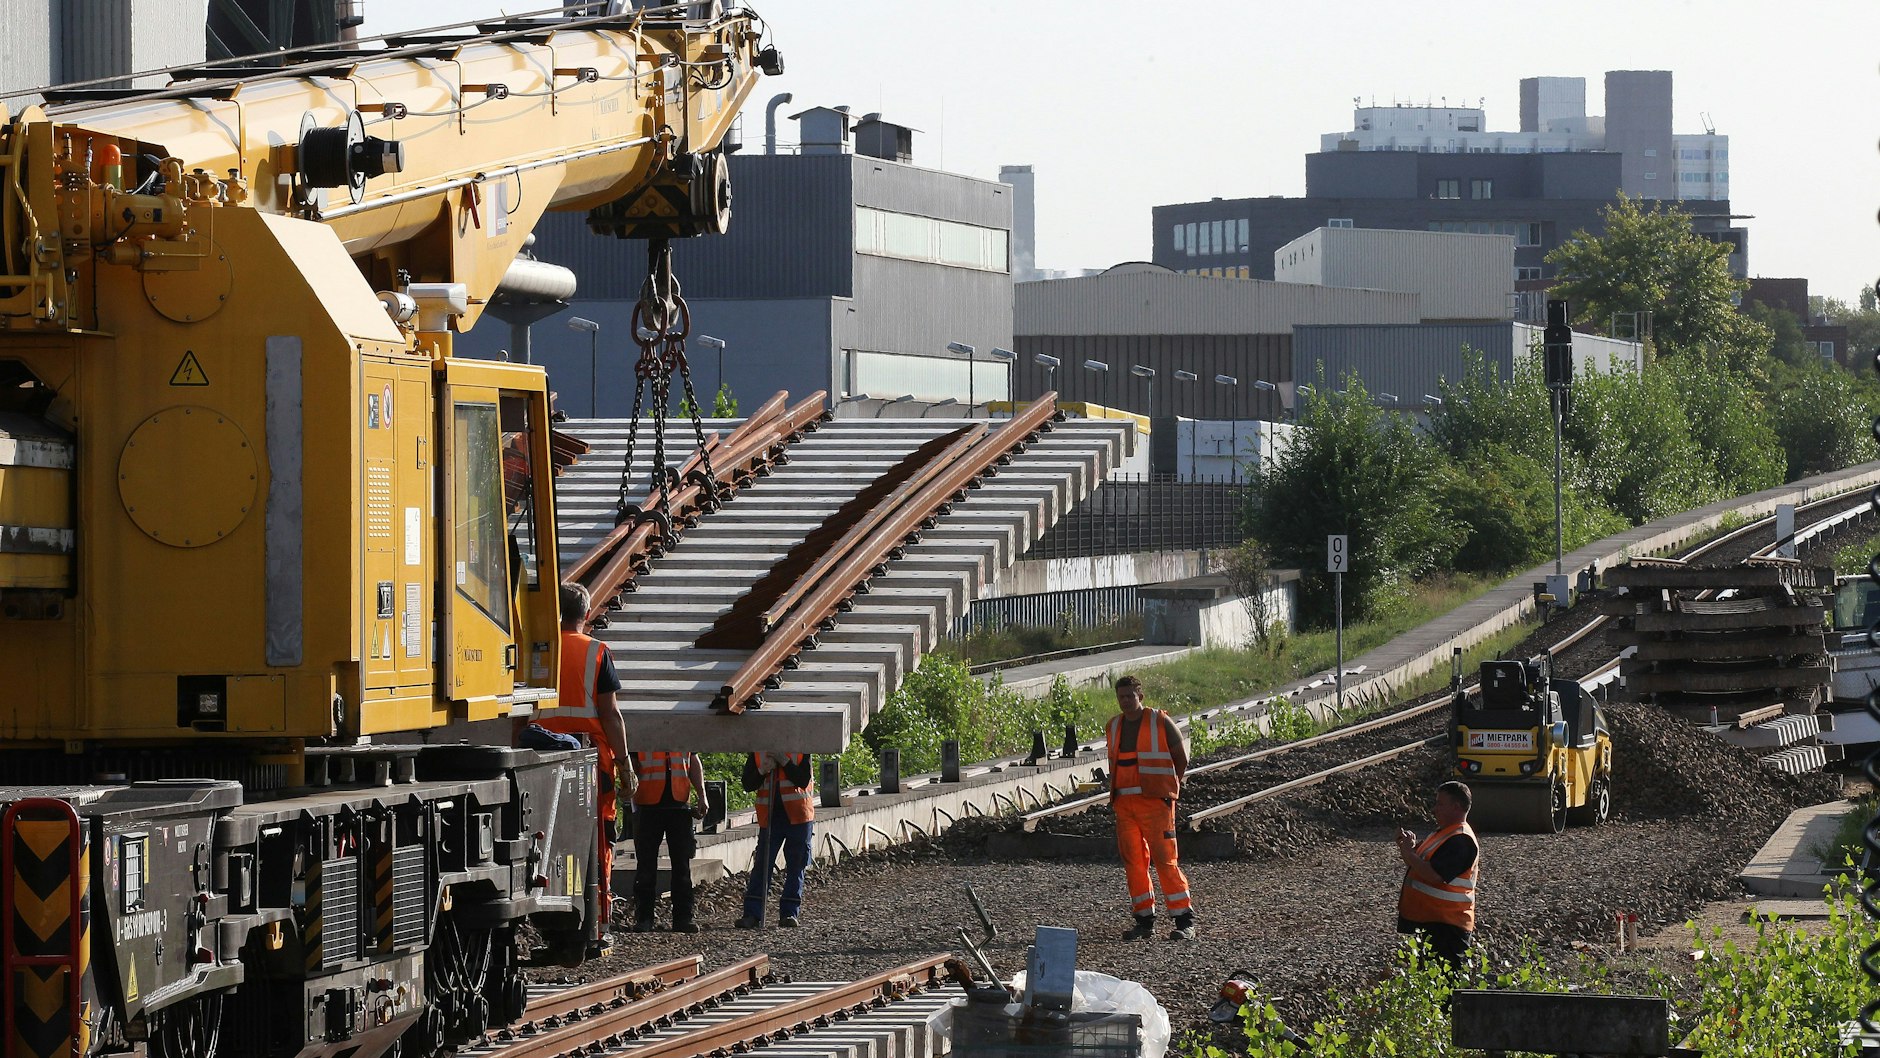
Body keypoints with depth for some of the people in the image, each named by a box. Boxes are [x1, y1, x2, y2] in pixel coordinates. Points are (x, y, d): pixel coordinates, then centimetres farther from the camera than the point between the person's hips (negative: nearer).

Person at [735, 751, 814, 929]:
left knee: (796, 866, 3)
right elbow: (748, 784, 2)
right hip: (769, 816, 1)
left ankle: (790, 913, 10)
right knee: (762, 865, -5)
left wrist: (784, 761, -20)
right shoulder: (757, 752, 4)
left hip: (797, 816, -1)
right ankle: (752, 913, -6)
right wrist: (762, 771, -16)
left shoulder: (800, 750, -2)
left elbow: (803, 781, -11)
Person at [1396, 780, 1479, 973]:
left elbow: (1435, 874, -28)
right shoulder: (1444, 832, 16)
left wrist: (1408, 853, -16)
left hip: (1444, 927, -11)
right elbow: (1423, 864, 25)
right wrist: (1412, 845, 5)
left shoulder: (1461, 841, -19)